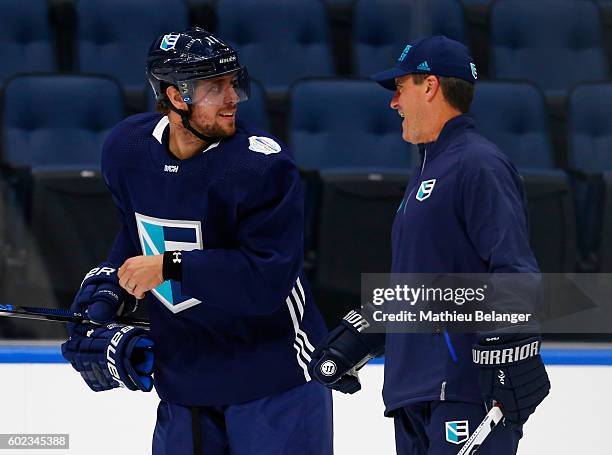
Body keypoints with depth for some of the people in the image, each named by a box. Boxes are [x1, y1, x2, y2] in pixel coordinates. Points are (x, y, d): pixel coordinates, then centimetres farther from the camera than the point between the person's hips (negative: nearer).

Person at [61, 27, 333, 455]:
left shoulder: (263, 163, -21)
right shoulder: (126, 148, -2)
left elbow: (268, 279, -26)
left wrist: (170, 268, -26)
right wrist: (107, 285, 5)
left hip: (273, 371, -5)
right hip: (183, 373, 5)